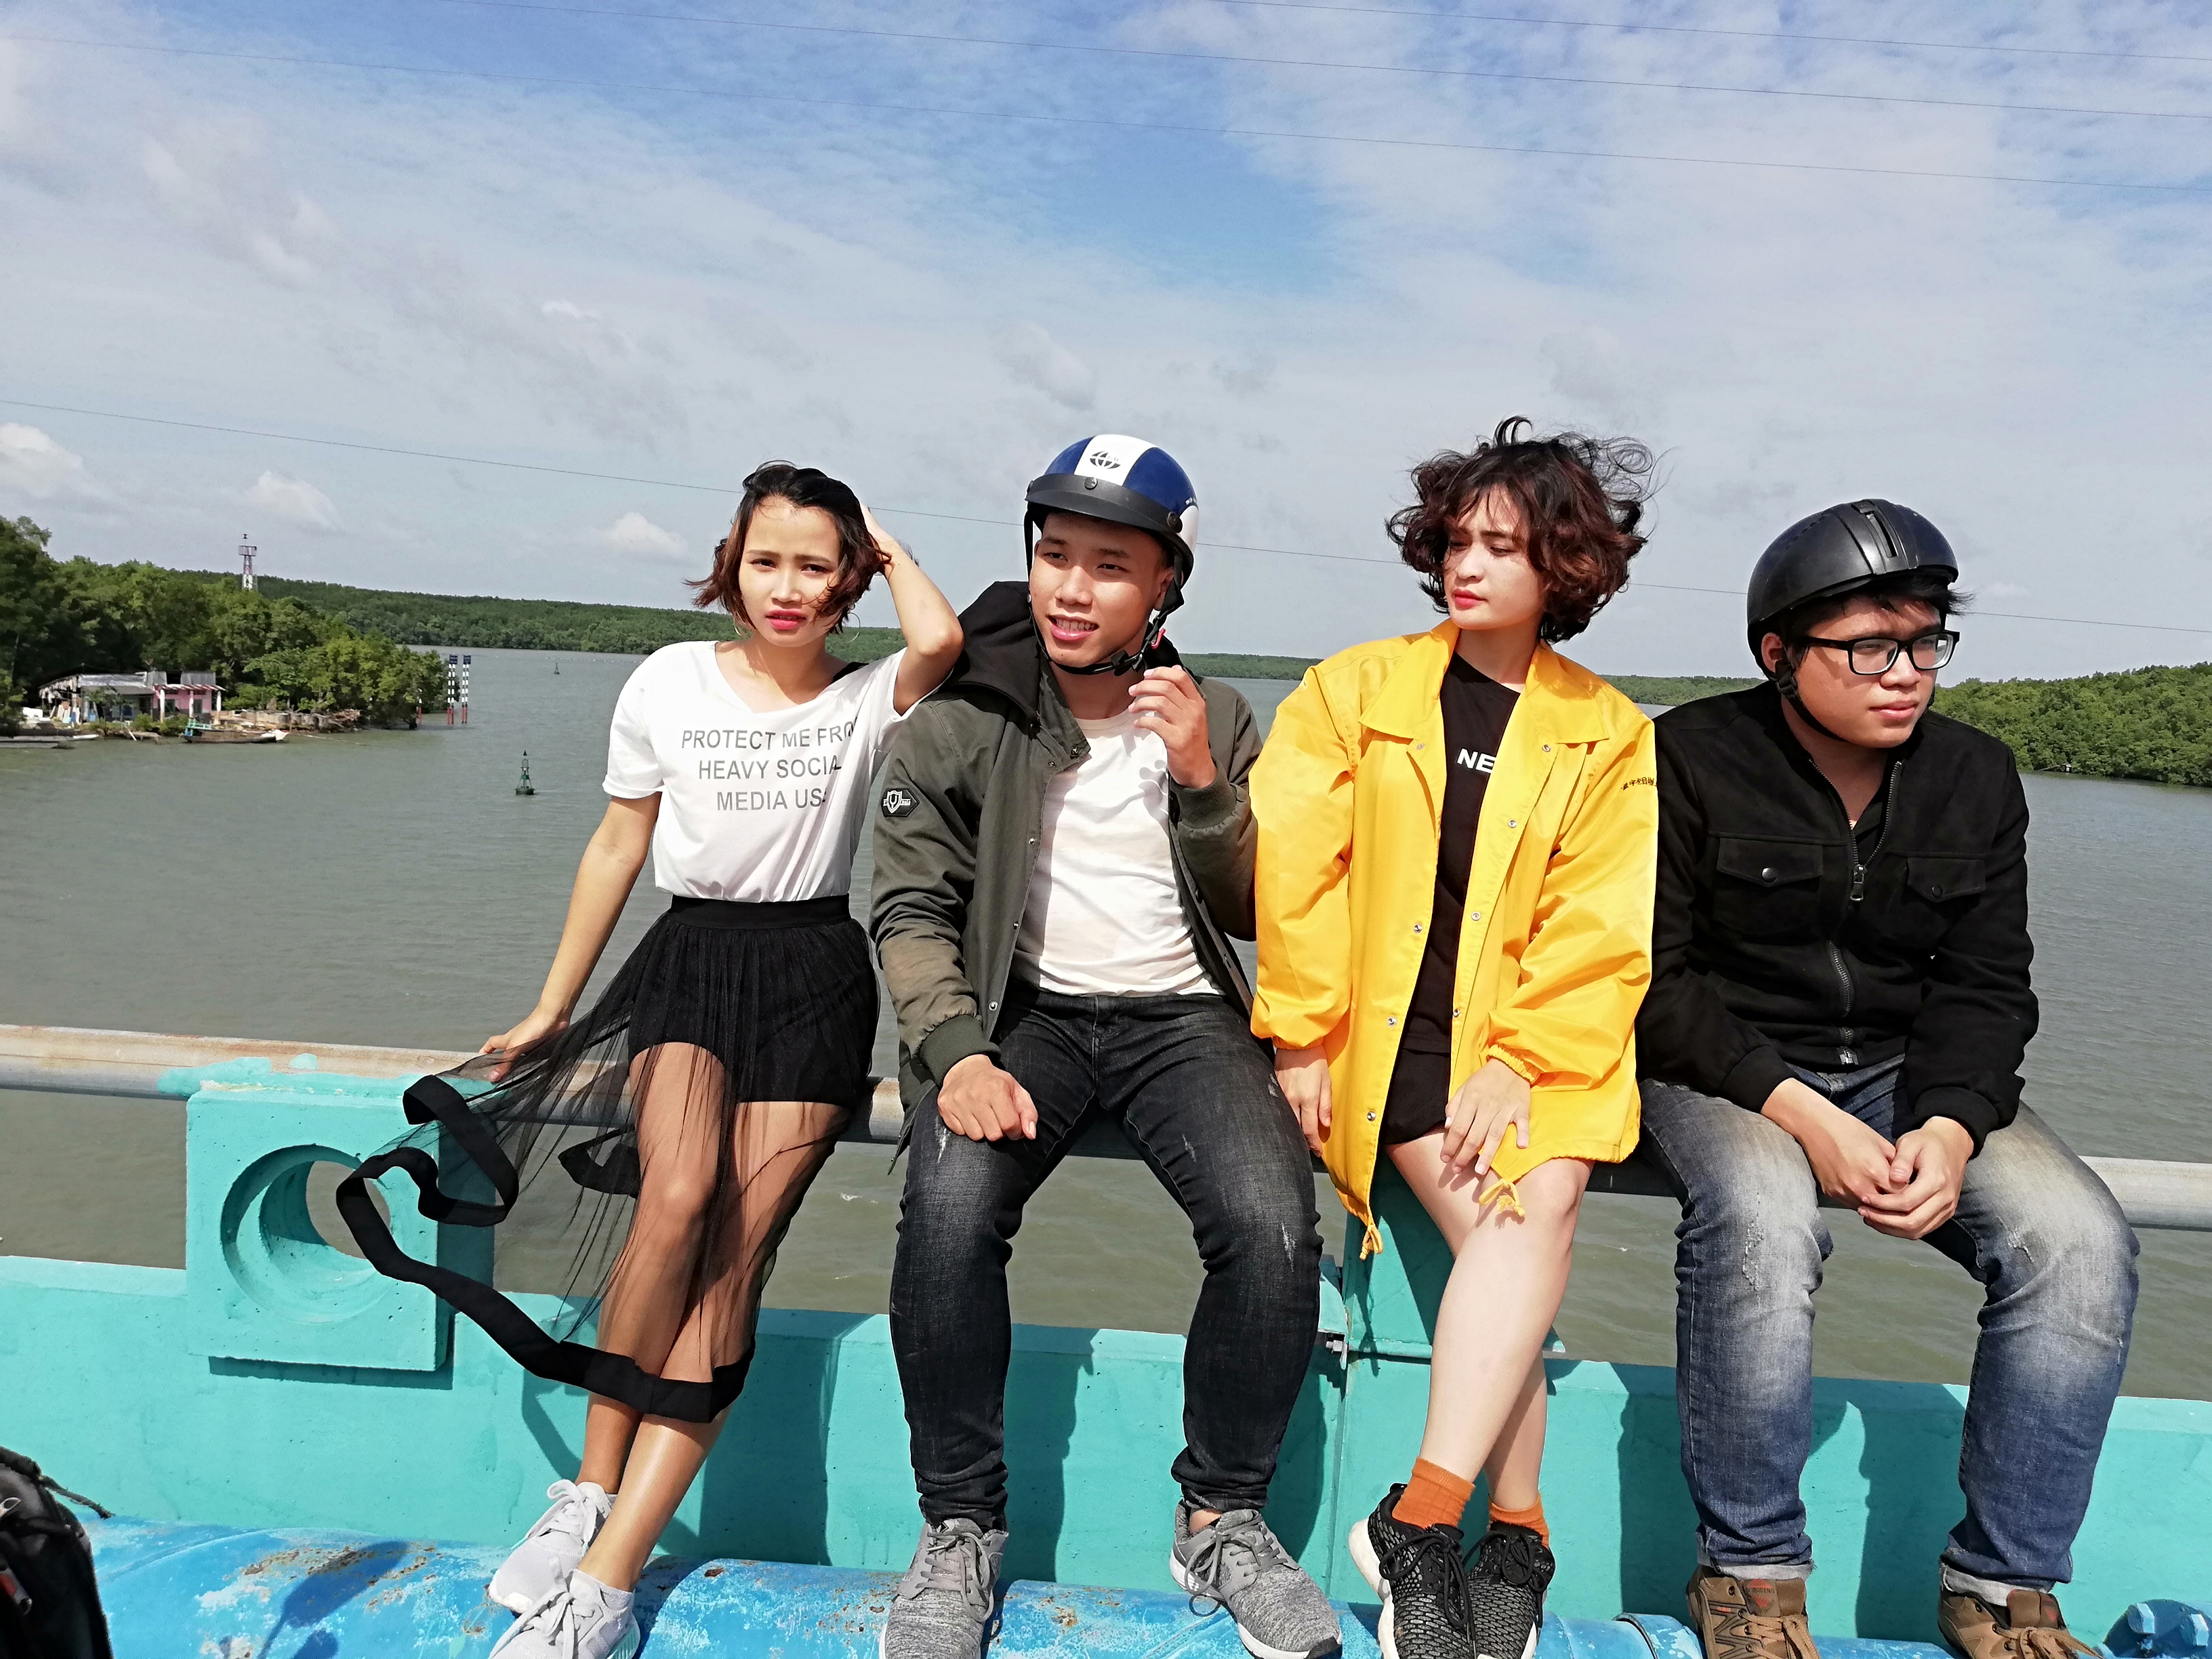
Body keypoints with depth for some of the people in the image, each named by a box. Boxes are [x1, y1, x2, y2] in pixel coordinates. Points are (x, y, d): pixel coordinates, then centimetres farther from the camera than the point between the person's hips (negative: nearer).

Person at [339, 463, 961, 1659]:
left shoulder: (865, 702, 3)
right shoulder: (672, 683, 6)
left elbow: (940, 640, -21)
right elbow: (617, 848, 12)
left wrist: (889, 551, -1)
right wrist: (553, 1006, 14)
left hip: (814, 973, 0)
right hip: (690, 952, 1)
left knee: (734, 1250, -12)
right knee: (677, 1195, -26)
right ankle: (589, 1491, -5)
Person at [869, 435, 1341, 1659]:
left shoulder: (1213, 720, 9)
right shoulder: (962, 719, 3)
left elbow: (1256, 914, 7)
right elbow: (912, 910, -1)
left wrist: (1202, 781, -10)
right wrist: (960, 1053, -18)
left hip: (1181, 1013, 2)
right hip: (1025, 1009, -1)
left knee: (1273, 1225, -26)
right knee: (950, 1208, -31)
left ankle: (1222, 1520, 0)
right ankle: (959, 1529, -7)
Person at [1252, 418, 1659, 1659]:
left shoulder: (1611, 737, 10)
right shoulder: (1355, 690, 8)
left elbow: (1599, 933, 1)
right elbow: (1294, 871, -1)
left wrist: (1518, 1059, -13)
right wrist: (1301, 1039, -9)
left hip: (1538, 1044, 1)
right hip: (1386, 1030, -1)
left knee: (1545, 1198, -26)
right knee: (1512, 1219, -22)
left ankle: (1419, 1521, -22)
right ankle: (1517, 1535, -12)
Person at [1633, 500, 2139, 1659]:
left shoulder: (1977, 778, 4)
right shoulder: (1689, 760, -9)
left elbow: (1985, 989, 3)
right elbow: (1651, 979, -11)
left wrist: (1949, 1129, -18)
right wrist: (1798, 1114, -23)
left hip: (1907, 1072, 5)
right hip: (1723, 1068, -4)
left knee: (2080, 1241, -20)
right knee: (1763, 1217, -36)